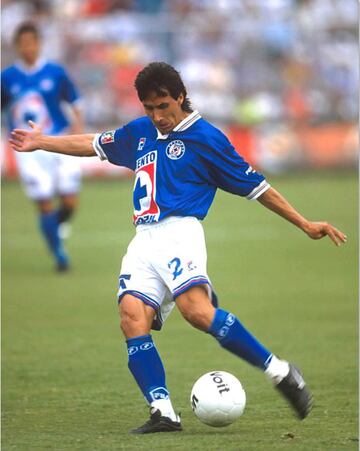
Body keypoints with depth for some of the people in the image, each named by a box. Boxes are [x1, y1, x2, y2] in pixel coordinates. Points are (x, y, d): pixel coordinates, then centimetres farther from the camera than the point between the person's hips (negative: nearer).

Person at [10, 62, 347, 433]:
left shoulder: (205, 138, 3)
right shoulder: (140, 133, 21)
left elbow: (255, 186, 5)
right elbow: (93, 144, 38)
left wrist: (305, 224, 4)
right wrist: (40, 143, 45)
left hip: (179, 231, -6)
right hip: (144, 239, 6)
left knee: (196, 309, -30)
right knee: (132, 317, -18)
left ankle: (280, 372, -22)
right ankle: (162, 412, -23)